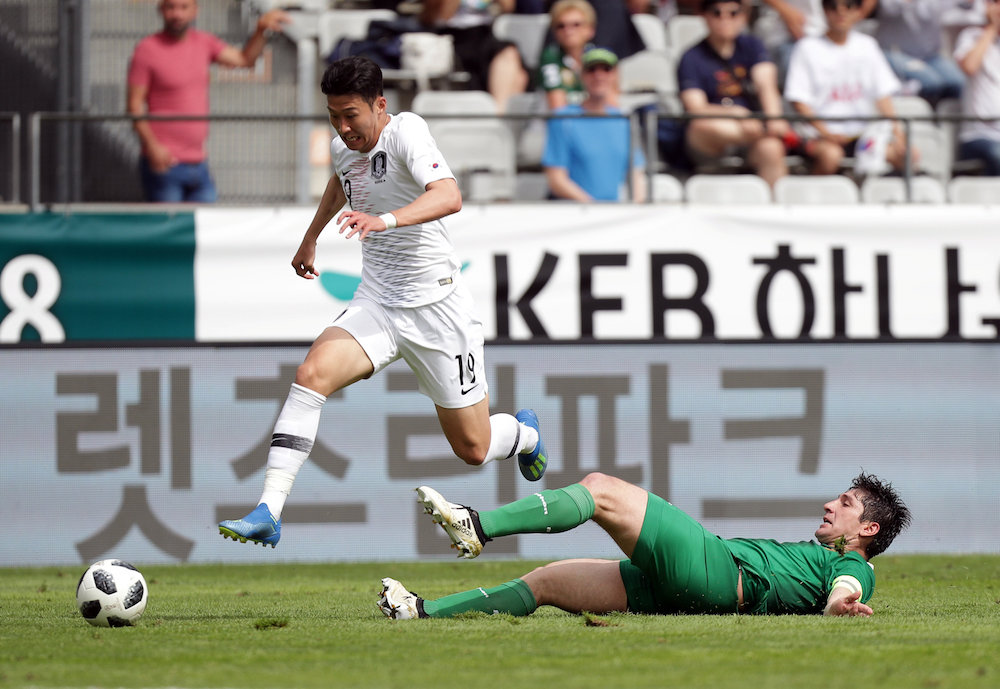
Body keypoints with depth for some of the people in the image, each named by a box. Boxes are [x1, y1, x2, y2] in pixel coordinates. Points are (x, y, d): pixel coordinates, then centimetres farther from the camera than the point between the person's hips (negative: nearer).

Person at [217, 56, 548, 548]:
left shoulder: (405, 132, -18)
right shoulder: (343, 147, 3)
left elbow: (449, 197, -36)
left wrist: (385, 220, -52)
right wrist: (310, 238, 40)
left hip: (437, 307, -5)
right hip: (375, 303, 5)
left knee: (472, 449, 6)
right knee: (313, 372, -25)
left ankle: (523, 433, 44)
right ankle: (268, 512, -28)